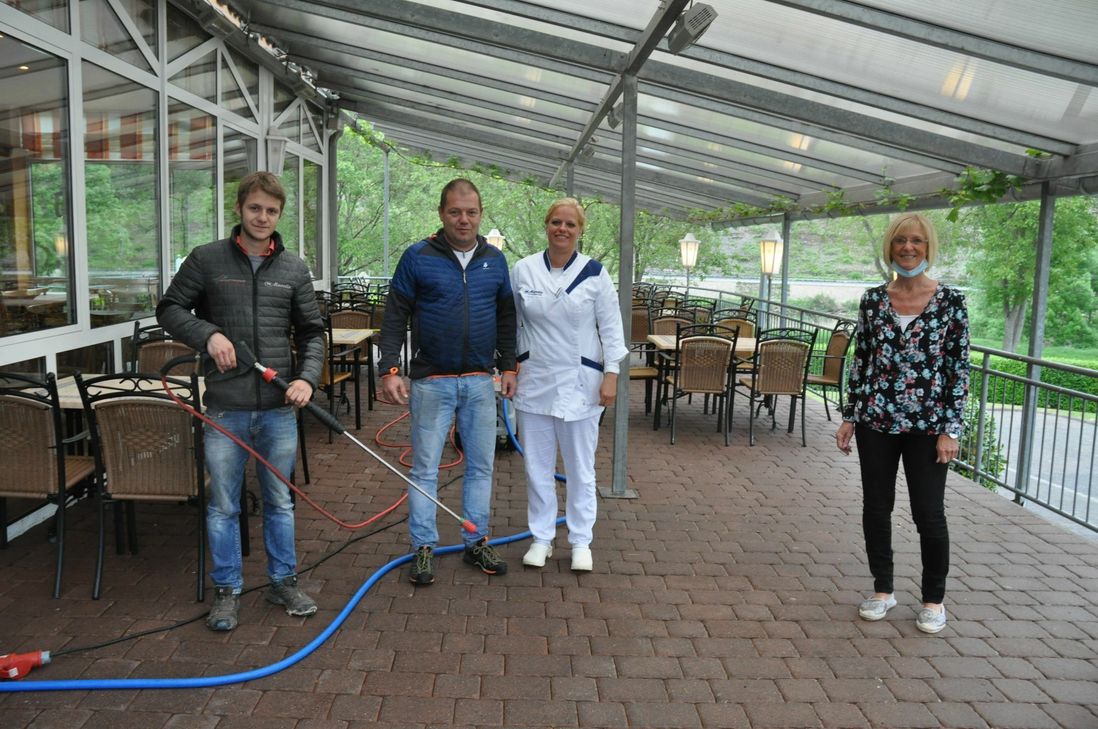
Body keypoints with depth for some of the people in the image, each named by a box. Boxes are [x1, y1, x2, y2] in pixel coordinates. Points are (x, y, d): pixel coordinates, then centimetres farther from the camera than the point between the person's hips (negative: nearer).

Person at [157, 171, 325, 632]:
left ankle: (283, 582, 29)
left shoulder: (294, 269, 7)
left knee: (280, 501, 14)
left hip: (279, 407, 2)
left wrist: (307, 377, -9)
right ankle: (227, 591, 24)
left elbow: (312, 333, 8)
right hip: (225, 408, -2)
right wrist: (208, 333, -14)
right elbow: (169, 309, 4)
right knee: (223, 506, 9)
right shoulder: (206, 260, 1)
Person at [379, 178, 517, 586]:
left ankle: (477, 542, 24)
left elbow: (506, 318, 15)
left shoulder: (495, 260, 8)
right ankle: (424, 548, 16)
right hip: (431, 381, -3)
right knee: (425, 468, 4)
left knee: (481, 466, 10)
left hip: (481, 381, 4)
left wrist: (508, 368, 10)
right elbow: (395, 318, -4)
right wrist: (389, 371, -12)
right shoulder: (418, 257, -4)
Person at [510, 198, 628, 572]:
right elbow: (512, 321, 9)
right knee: (537, 465, 10)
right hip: (534, 381, 2)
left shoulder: (595, 273, -4)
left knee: (580, 467, 7)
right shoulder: (523, 269, 1)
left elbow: (611, 327, -1)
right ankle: (542, 538, 25)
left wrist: (611, 375, -6)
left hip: (580, 383, -2)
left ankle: (581, 541, 21)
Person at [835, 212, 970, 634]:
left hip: (927, 424, -3)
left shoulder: (950, 301, -4)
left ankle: (934, 599, 24)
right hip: (876, 421, 3)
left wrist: (951, 429, -8)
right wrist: (849, 417, 5)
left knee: (929, 512, 4)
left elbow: (959, 368, -4)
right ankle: (883, 590, 28)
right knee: (876, 507, 10)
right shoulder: (873, 300, 3)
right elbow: (860, 360, 8)